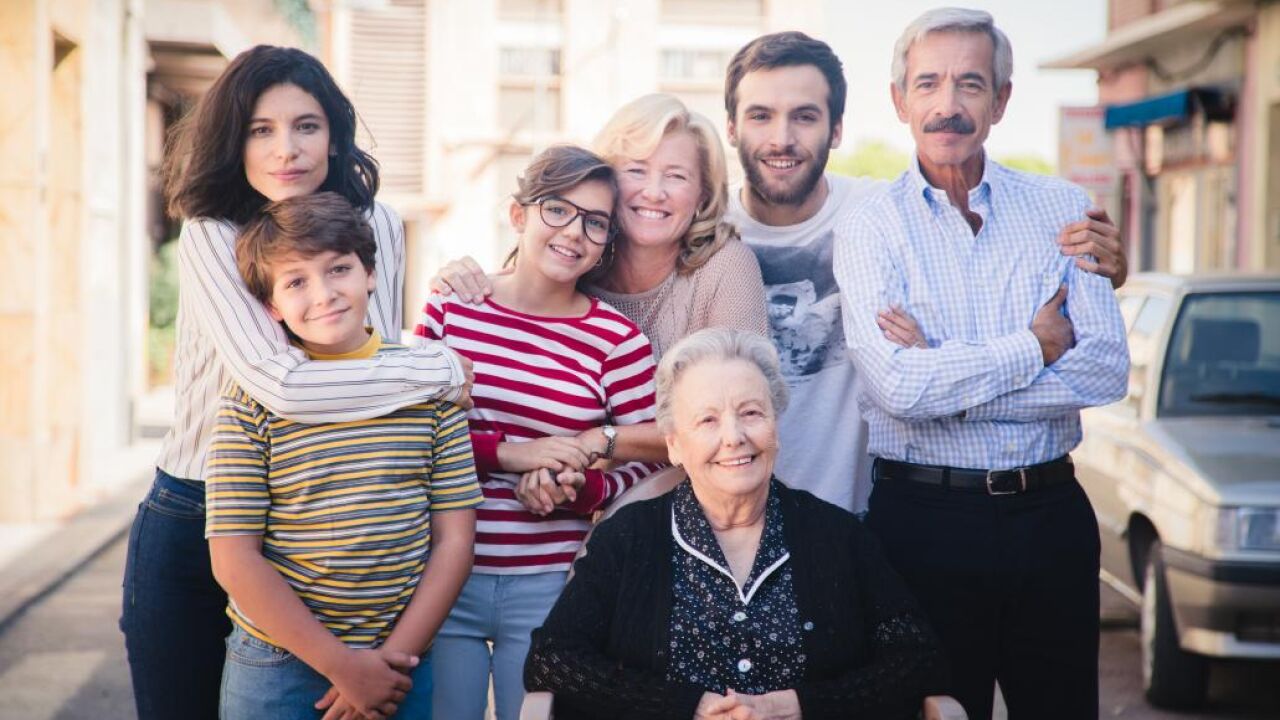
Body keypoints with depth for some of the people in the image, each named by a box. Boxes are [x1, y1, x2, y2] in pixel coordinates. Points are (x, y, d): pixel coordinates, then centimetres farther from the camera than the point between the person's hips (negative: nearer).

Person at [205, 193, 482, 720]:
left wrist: (396, 656, -8)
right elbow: (233, 558, -9)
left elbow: (454, 537, 0)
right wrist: (341, 664, -13)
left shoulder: (427, 380, 0)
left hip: (401, 663, 2)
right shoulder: (252, 398, -7)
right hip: (277, 670, -2)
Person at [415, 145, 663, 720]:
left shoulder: (618, 340, -4)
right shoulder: (450, 305, 1)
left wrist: (579, 489, -18)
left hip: (551, 587, -1)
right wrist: (506, 454, -15)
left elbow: (651, 467, 1)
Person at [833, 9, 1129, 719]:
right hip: (926, 519, -2)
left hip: (1051, 510, 3)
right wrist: (1036, 348, -10)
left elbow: (1106, 369, -9)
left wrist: (947, 381, -14)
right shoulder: (869, 228, -2)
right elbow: (899, 386, -17)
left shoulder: (1062, 208, 4)